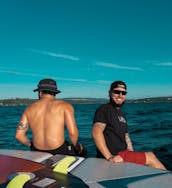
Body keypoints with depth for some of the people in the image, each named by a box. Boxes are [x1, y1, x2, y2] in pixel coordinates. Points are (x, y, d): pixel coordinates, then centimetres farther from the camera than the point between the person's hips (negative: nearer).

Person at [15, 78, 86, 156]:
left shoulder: (29, 109, 5)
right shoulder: (64, 105, -5)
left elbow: (19, 135, 2)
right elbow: (72, 132, -14)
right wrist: (75, 147, 5)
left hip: (38, 153, 4)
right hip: (59, 151, -4)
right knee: (81, 150, 26)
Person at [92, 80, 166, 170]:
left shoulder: (121, 114, 19)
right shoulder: (104, 109, -9)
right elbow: (96, 132, -21)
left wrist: (132, 156, 7)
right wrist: (109, 157, -26)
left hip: (123, 153, 8)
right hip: (114, 158, -8)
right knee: (150, 157, -4)